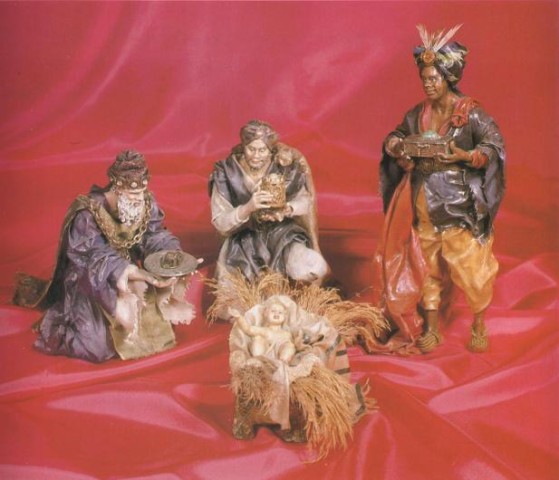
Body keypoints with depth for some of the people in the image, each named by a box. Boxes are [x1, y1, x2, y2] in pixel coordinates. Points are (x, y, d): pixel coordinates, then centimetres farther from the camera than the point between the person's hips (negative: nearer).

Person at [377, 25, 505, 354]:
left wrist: (464, 156, -27)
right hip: (425, 206, 5)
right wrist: (396, 147, -7)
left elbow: (496, 147, -13)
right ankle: (431, 329, 24)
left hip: (461, 207, -5)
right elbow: (395, 138, 16)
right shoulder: (418, 115, 6)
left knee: (471, 266, 1)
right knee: (426, 266, 11)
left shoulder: (471, 114, -9)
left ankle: (479, 326, 20)